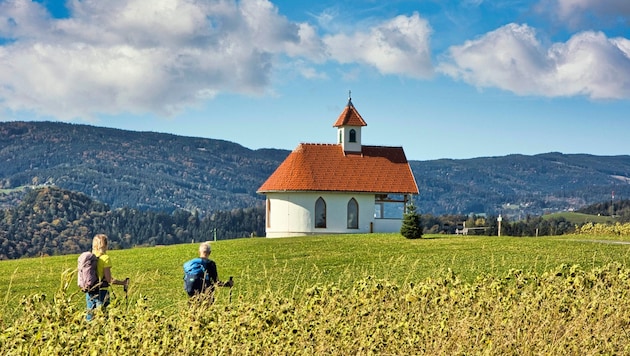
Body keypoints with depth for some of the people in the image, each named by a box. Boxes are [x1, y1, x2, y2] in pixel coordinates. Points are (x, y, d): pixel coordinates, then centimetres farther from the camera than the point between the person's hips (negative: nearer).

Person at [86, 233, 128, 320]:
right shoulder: (105, 258, -11)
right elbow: (109, 279, -14)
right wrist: (123, 282, -3)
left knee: (90, 316, 12)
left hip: (89, 292, 6)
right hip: (101, 291, -6)